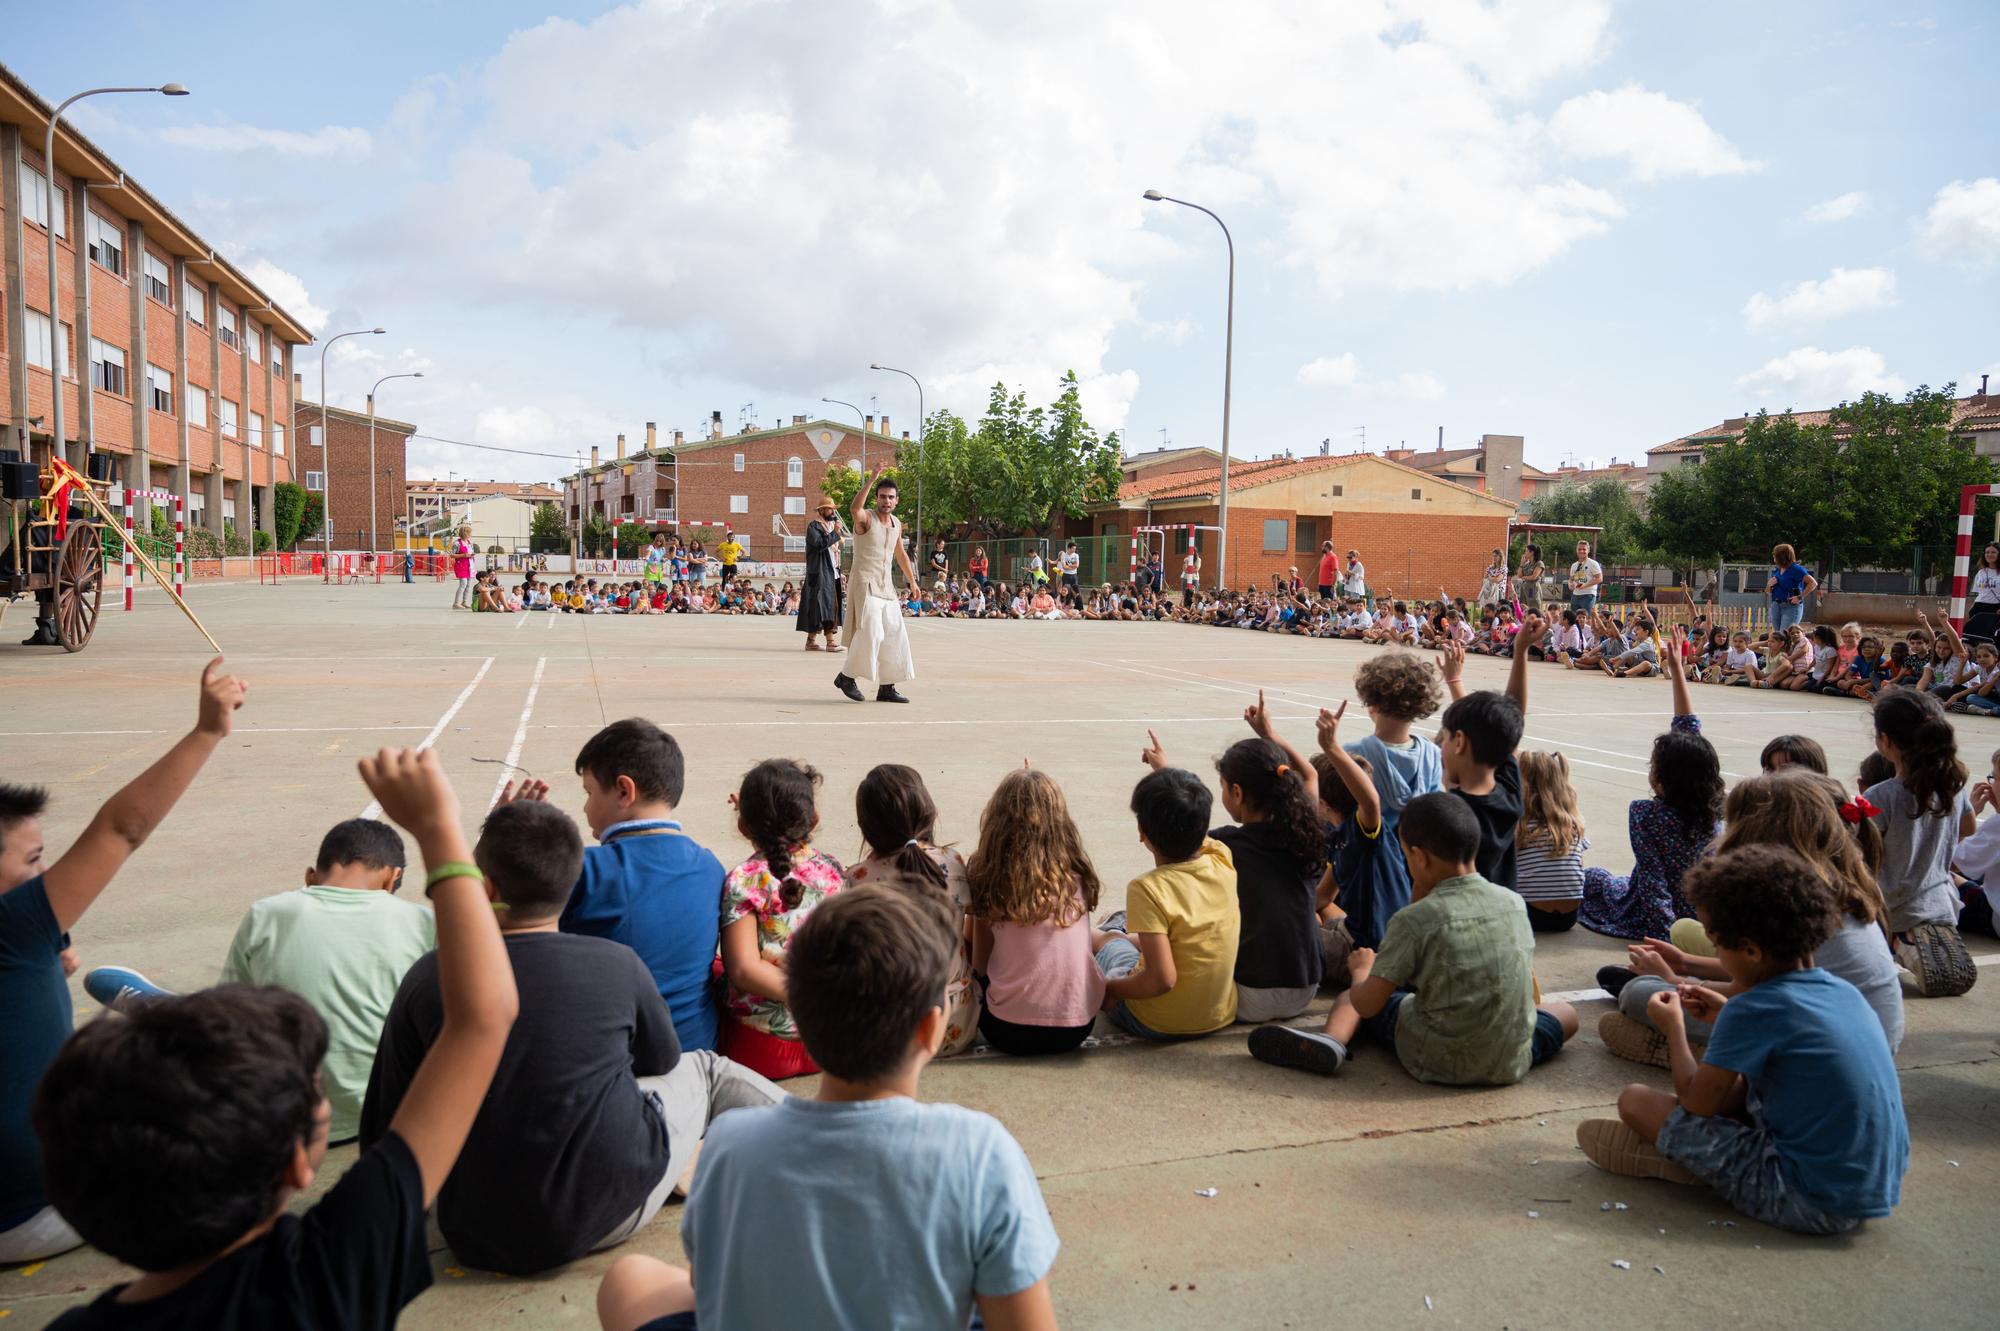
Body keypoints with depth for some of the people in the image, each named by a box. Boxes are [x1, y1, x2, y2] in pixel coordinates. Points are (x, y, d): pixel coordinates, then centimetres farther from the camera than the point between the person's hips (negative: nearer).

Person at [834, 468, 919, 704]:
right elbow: (855, 508, -36)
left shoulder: (897, 523, 11)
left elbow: (900, 554, 25)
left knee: (894, 635, 4)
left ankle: (886, 688, 10)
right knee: (870, 631, -19)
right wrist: (871, 479, -40)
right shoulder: (865, 518, -10)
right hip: (864, 584, -7)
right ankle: (847, 676, -3)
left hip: (886, 586, 7)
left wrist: (912, 581, 29)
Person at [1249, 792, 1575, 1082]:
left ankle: (1333, 1038, -13)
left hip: (1439, 1062, -3)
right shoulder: (1513, 902, -1)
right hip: (1511, 1064, 4)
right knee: (1566, 1012, 32)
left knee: (1353, 998, 18)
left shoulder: (1414, 919, -15)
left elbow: (1367, 1004, -14)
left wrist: (1361, 970, 11)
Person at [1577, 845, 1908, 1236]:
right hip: (1883, 1191, 9)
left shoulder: (1753, 1010, -20)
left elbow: (1696, 1101, -10)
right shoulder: (1844, 991, 3)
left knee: (1635, 1101, -9)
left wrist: (1674, 1027, 5)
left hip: (1816, 1204, -9)